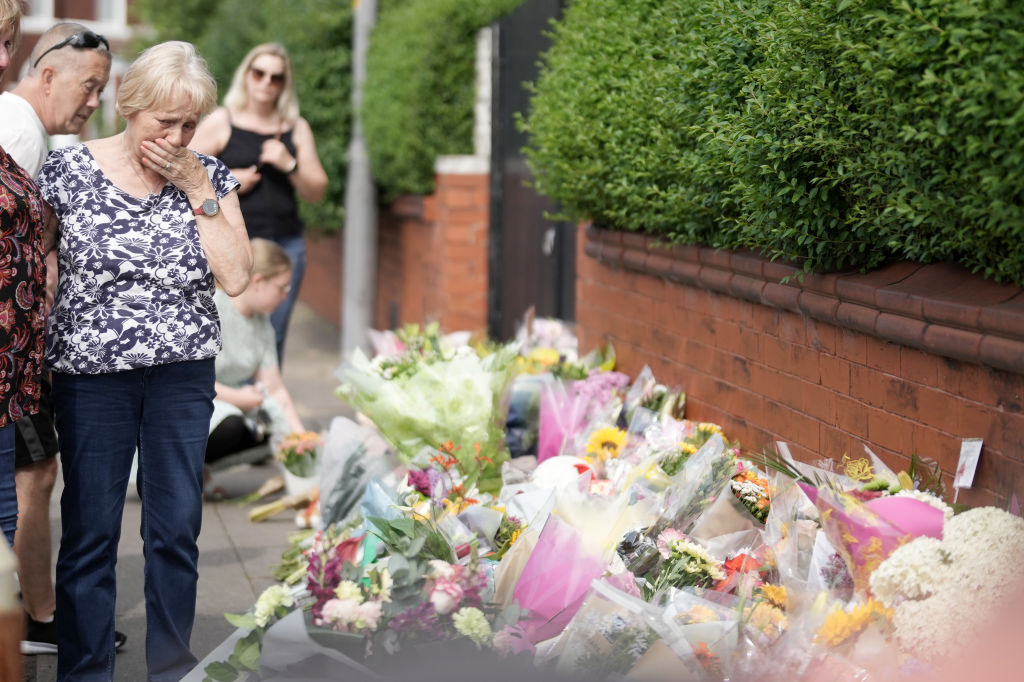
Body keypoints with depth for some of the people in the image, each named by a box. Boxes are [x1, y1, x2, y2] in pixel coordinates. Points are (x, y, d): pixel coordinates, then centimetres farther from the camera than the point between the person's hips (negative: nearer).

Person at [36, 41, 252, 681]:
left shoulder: (208, 176, 1)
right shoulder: (68, 168, -4)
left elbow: (237, 276, -8)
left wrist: (198, 189, -12)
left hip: (183, 374, 2)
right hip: (91, 375, -2)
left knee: (178, 528, 7)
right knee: (90, 533, 2)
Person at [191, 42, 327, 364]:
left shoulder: (296, 129, 13)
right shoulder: (220, 123, 4)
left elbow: (316, 191, 10)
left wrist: (290, 166, -7)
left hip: (285, 243, 3)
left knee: (273, 338, 3)